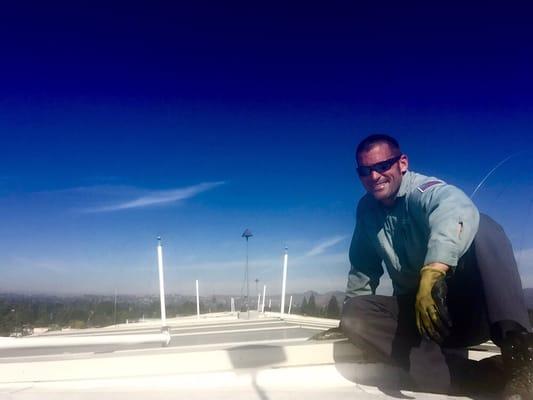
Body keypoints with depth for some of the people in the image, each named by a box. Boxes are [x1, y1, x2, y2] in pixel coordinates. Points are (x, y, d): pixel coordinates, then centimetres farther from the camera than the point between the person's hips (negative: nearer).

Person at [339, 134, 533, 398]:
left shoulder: (423, 190, -16)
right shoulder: (367, 209, 4)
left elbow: (456, 210, -43)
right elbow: (362, 268, 15)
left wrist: (432, 273, -57)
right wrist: (353, 313, 15)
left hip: (462, 302, -5)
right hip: (413, 311, 6)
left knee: (482, 229, -30)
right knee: (353, 314, -17)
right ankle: (447, 371, -22)